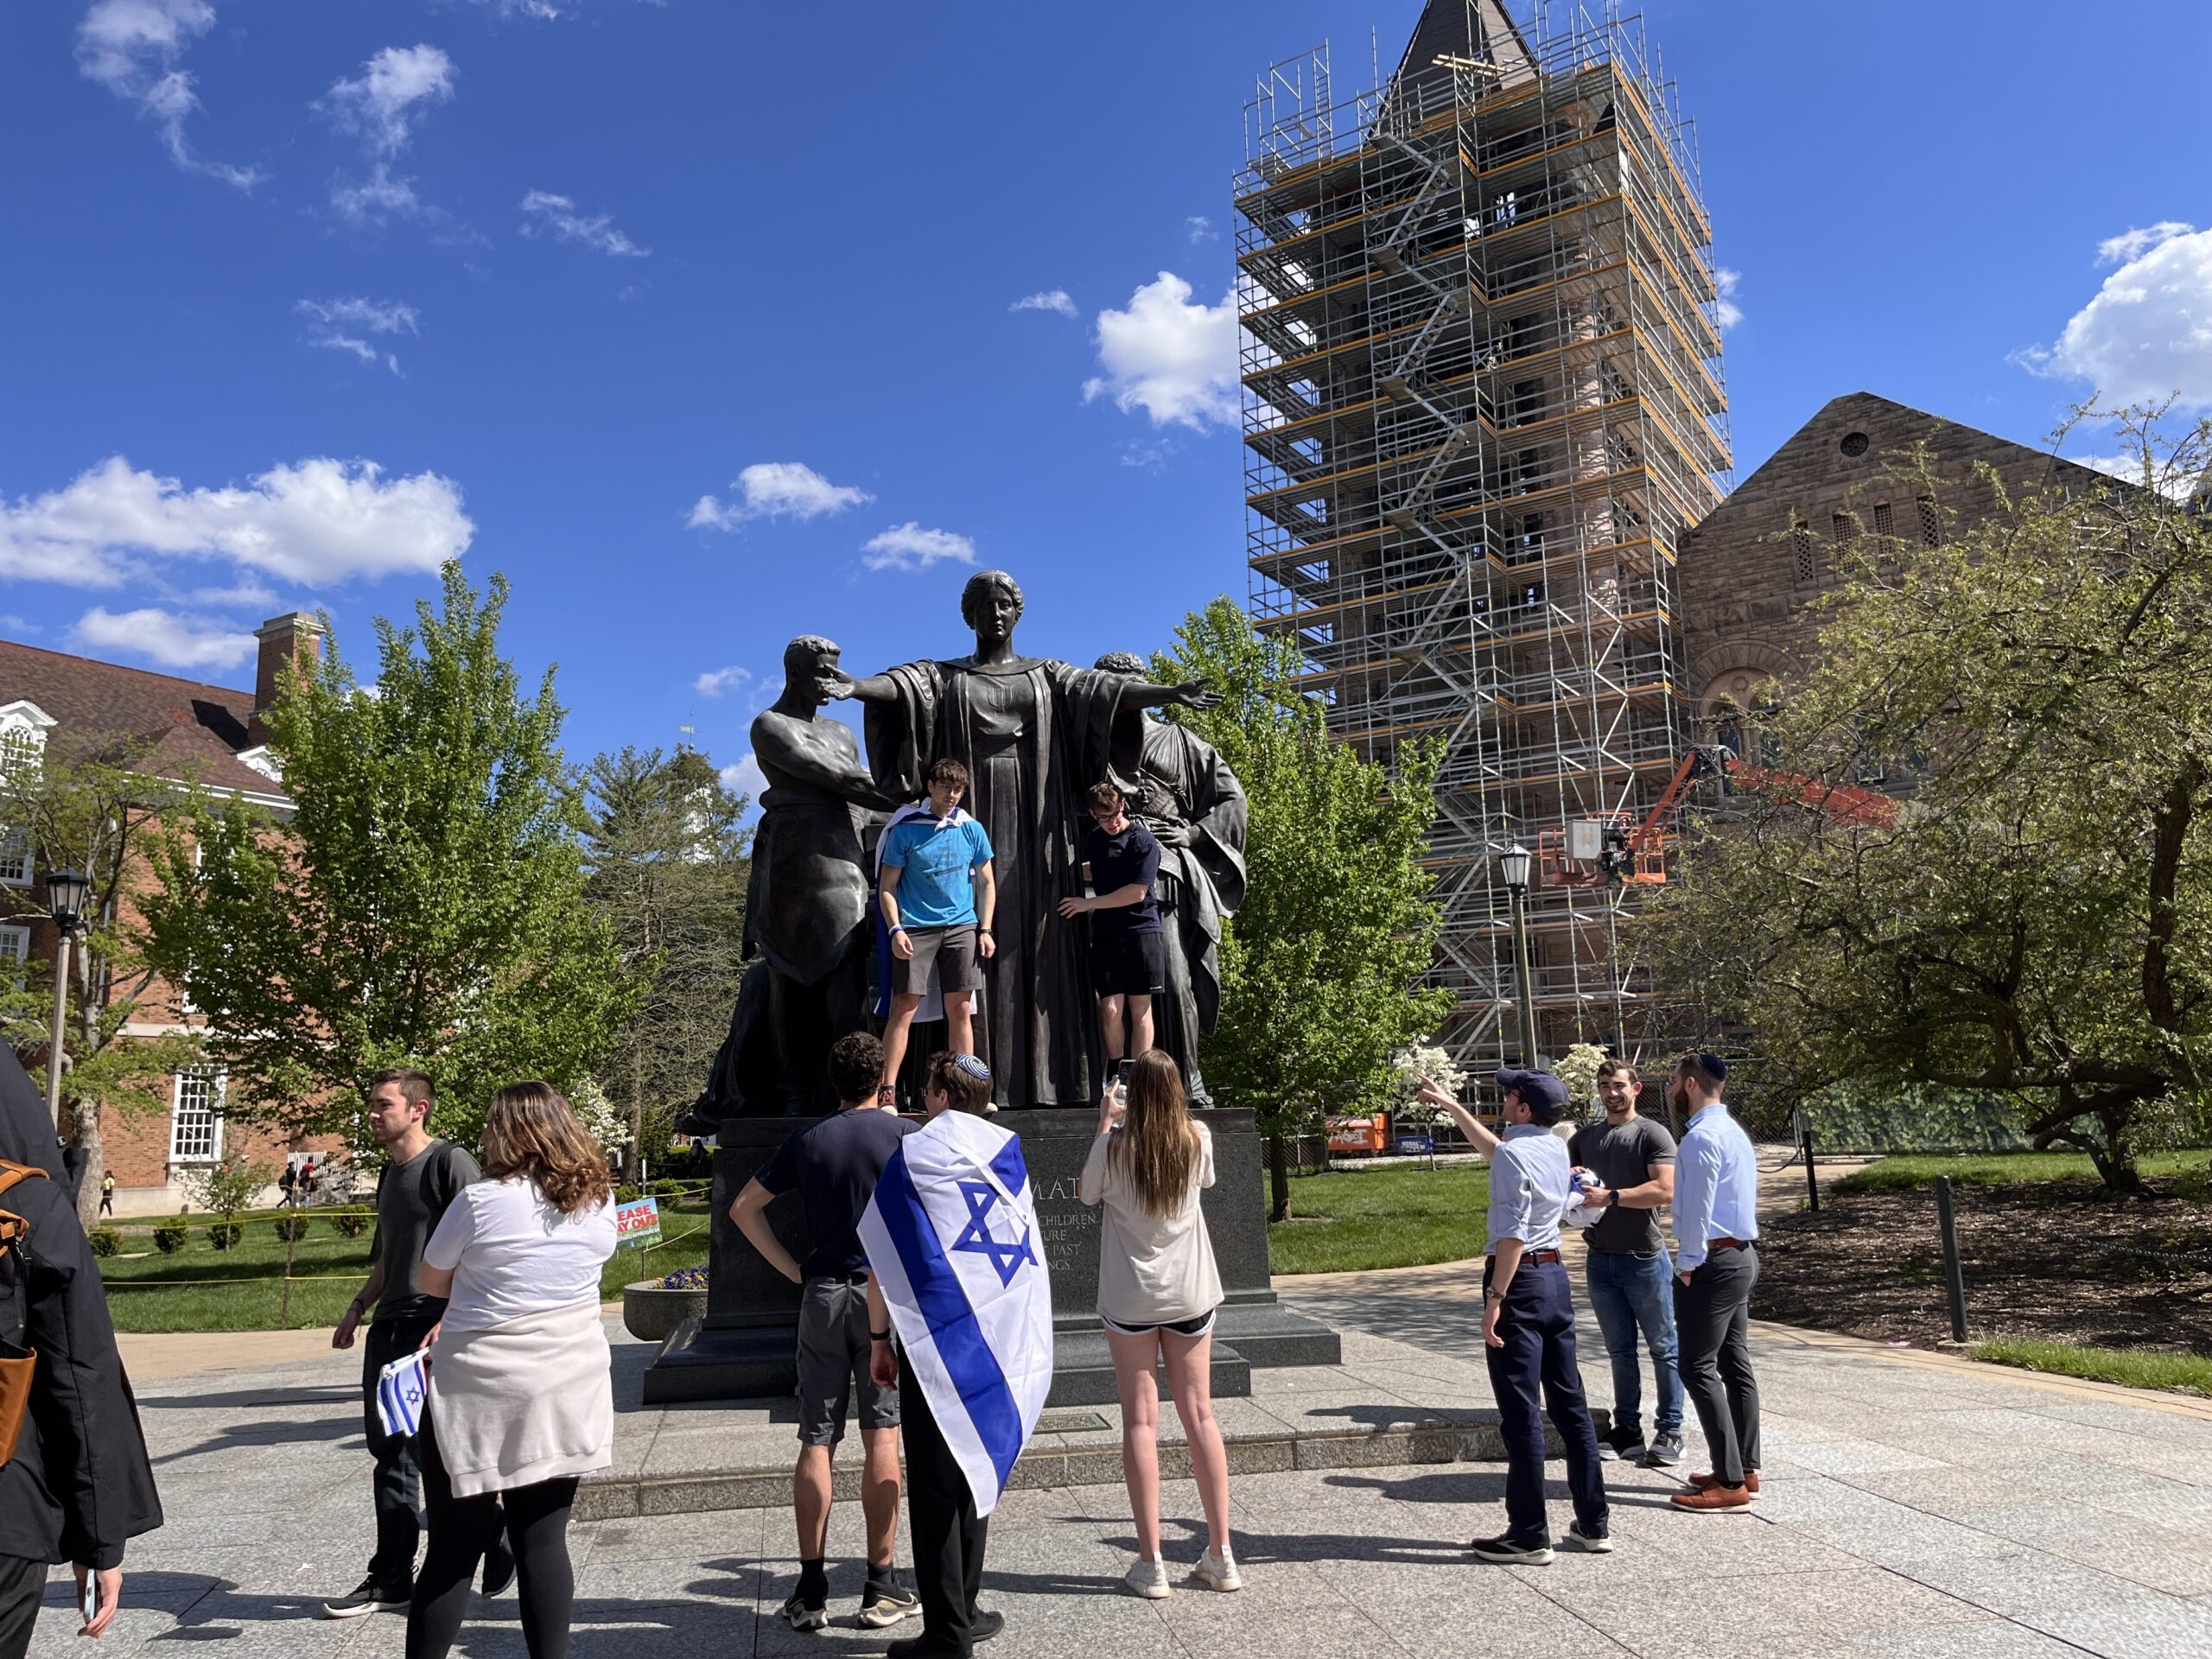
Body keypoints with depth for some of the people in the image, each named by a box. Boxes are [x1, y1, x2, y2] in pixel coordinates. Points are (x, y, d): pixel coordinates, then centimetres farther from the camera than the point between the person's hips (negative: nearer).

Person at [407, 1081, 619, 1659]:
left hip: (479, 1392, -4)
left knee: (454, 1548, 6)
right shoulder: (600, 1202, 2)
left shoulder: (482, 1201, -11)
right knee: (544, 1539, 10)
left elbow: (432, 1282, 3)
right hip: (569, 1391, 4)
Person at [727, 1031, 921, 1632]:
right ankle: (881, 1588, 4)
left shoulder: (808, 1139, 8)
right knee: (881, 1434, 2)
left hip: (821, 1295, 3)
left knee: (816, 1441, 7)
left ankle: (811, 1590, 9)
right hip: (885, 1293, -2)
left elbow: (744, 1207, 9)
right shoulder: (904, 1133, -2)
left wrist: (793, 1269, 7)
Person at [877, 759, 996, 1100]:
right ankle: (887, 1090, -5)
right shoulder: (905, 831, 2)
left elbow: (986, 884, 14)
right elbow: (888, 887, 3)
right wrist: (895, 929, -10)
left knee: (960, 1009, 3)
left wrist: (985, 930, 4)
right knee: (904, 1008, -7)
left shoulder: (972, 830, 9)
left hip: (961, 928, 2)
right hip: (915, 928, -2)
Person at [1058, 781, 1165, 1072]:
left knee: (1140, 1008, 2)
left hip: (1141, 930, -4)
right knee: (1110, 1008, -4)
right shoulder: (1093, 838, 10)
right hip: (1105, 933, 4)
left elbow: (1136, 892, -15)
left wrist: (1087, 903, -10)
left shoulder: (1143, 841, -9)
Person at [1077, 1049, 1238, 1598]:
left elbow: (1084, 1192, 4)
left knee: (1140, 1420, 3)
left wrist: (1104, 1124, 6)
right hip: (1190, 1291, 3)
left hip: (1130, 1297, -3)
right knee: (1200, 1415, 9)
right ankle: (1221, 1556, 13)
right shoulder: (1198, 1139, -5)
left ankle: (1151, 1563, 3)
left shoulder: (1115, 1146, -14)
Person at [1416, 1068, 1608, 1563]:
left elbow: (1513, 1233, -21)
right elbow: (1495, 1150, 28)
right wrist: (1449, 1106, 35)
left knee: (1520, 1413, -3)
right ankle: (1594, 1524, 21)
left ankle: (1529, 1536, 1)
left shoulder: (1514, 1154, -16)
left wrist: (1495, 1299, -19)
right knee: (1570, 1405, 14)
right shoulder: (1556, 1148, 10)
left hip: (1520, 1280, -9)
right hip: (1556, 1275, 9)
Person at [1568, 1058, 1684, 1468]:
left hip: (1644, 1259, -5)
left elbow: (1665, 1191, -17)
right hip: (1600, 1259, 5)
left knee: (1663, 1348, 4)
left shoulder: (1652, 1134, -6)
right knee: (1620, 1350, 11)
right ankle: (1627, 1430, 18)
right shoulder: (1584, 1137, 12)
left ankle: (1669, 1432, 11)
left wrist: (1611, 1196, -20)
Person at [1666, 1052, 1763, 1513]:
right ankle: (1745, 1469, 22)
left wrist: (1687, 1264, -12)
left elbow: (1697, 1207, -19)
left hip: (1712, 1260, -10)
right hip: (1742, 1254, 10)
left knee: (1698, 1368, -6)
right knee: (1735, 1364, 15)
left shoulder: (1701, 1137, -17)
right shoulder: (1734, 1132, 15)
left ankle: (1730, 1482, -5)